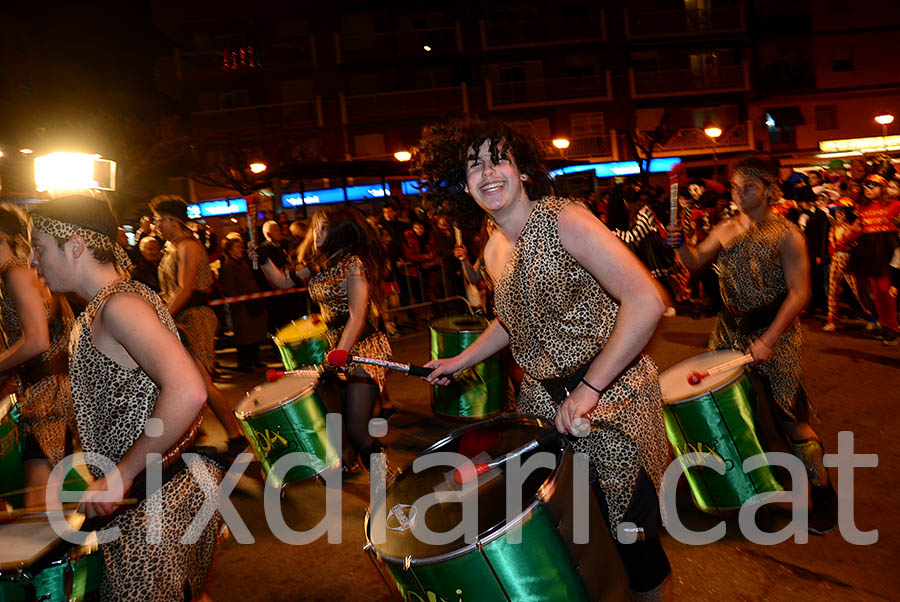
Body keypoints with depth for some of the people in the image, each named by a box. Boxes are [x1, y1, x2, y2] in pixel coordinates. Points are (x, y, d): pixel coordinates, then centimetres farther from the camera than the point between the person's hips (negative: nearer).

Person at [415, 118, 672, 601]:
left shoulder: (564, 221, -19)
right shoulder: (494, 252, 5)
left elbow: (646, 301, -26)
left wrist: (587, 389, -27)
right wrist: (461, 361, 17)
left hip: (611, 396, -6)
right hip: (543, 399, 7)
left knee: (628, 528, 3)